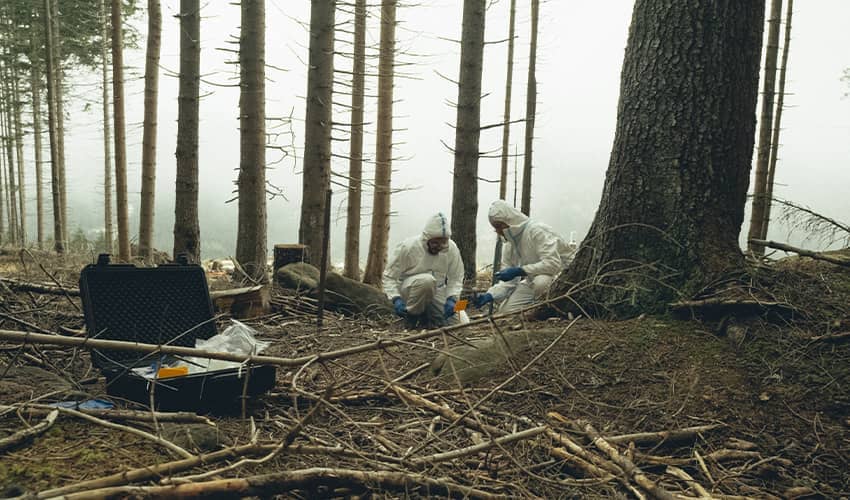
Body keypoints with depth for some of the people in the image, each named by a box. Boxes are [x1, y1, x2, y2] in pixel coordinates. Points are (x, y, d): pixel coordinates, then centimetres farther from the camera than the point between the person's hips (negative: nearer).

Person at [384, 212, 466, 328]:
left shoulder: (452, 249, -10)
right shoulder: (408, 247, -20)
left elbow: (455, 279, -4)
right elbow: (389, 277, -14)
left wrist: (452, 299, -23)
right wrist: (396, 299, -30)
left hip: (437, 292, 4)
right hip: (409, 290, -4)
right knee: (426, 280, -37)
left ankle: (425, 314, 14)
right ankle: (412, 316, -13)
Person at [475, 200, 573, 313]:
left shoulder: (536, 230, -23)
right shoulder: (508, 245, 2)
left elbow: (553, 263, -32)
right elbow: (507, 281, 2)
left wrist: (518, 271, -33)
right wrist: (490, 295, -17)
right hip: (534, 279, 7)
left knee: (541, 282, -39)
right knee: (506, 308, -7)